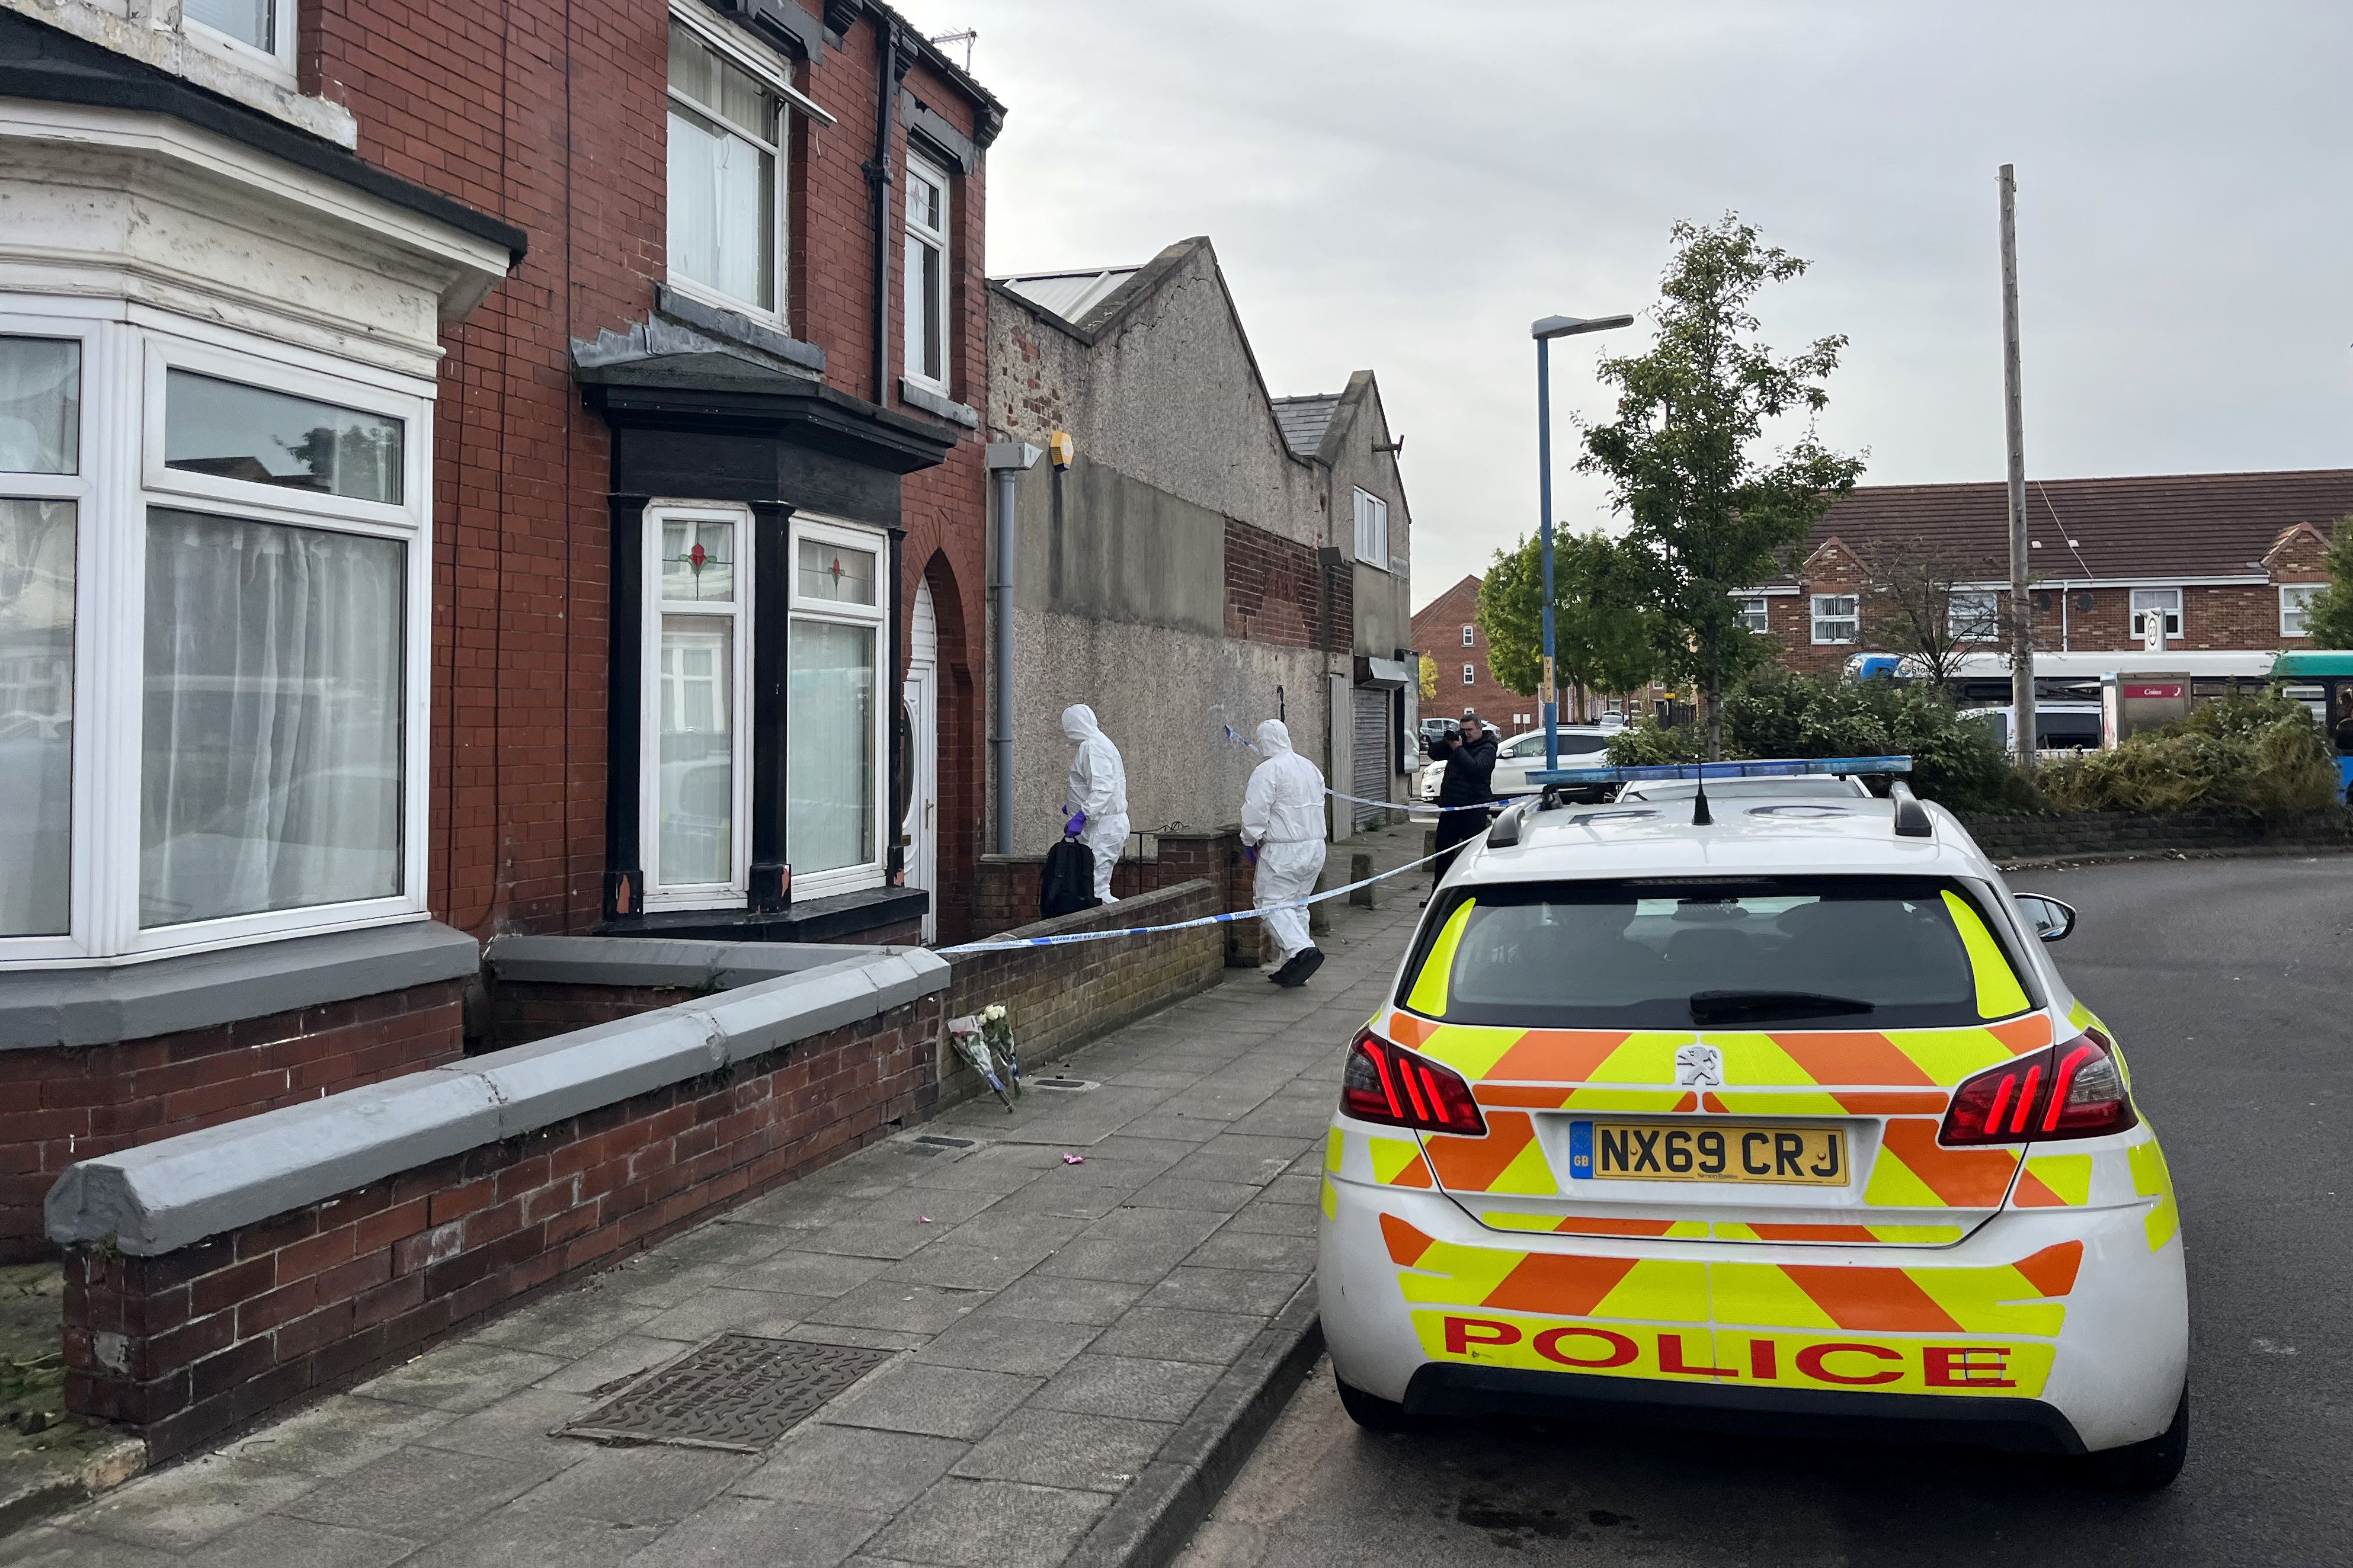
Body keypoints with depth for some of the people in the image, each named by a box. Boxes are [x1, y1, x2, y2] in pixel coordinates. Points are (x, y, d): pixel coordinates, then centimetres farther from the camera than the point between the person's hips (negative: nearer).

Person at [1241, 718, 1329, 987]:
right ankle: (1292, 966, 15)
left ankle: (1302, 949, -20)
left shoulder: (1267, 771, -14)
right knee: (1297, 904, 14)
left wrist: (1251, 839, 2)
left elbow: (1255, 812, -15)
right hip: (1315, 846, 8)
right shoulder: (1311, 768, 12)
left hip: (1283, 851, -8)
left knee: (1272, 902, -3)